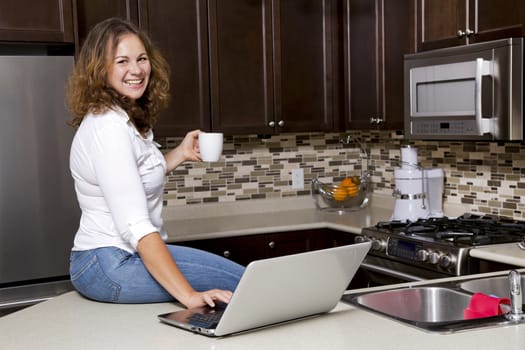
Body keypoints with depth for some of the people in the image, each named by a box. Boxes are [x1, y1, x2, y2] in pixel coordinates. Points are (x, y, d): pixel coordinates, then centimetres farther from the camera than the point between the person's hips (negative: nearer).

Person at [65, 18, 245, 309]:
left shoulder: (125, 120, 10)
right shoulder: (108, 127, -20)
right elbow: (136, 226, -28)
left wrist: (181, 153, 15)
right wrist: (188, 295, -32)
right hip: (111, 264, -10)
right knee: (242, 282, -14)